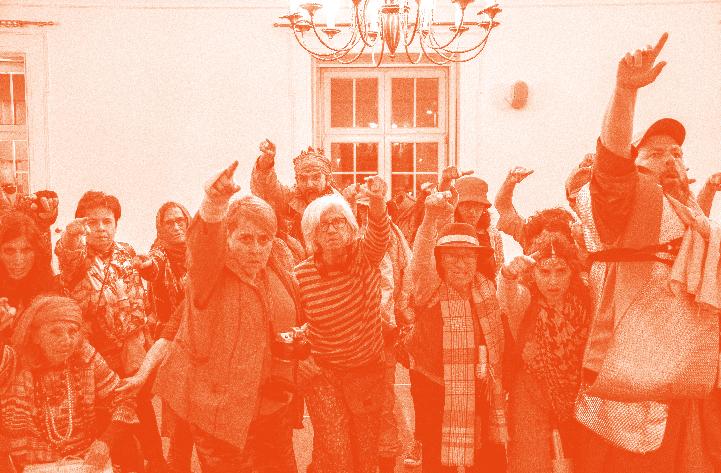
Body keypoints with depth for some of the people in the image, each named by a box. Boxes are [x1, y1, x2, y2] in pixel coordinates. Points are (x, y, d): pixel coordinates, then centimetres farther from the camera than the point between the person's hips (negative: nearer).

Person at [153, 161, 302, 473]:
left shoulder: (278, 274, 5)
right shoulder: (210, 270, -12)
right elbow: (203, 243, -36)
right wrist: (214, 203, -56)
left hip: (273, 406, 5)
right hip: (222, 409, -5)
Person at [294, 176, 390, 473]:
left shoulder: (365, 256, -9)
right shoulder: (301, 275, -10)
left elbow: (379, 234, -32)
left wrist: (377, 202, -52)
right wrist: (301, 359, -9)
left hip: (367, 370, 2)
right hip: (322, 373, -1)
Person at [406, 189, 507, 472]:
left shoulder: (486, 288, 4)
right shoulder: (430, 289, -12)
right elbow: (421, 263, -37)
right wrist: (432, 220, -52)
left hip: (482, 391, 4)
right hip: (437, 393, -4)